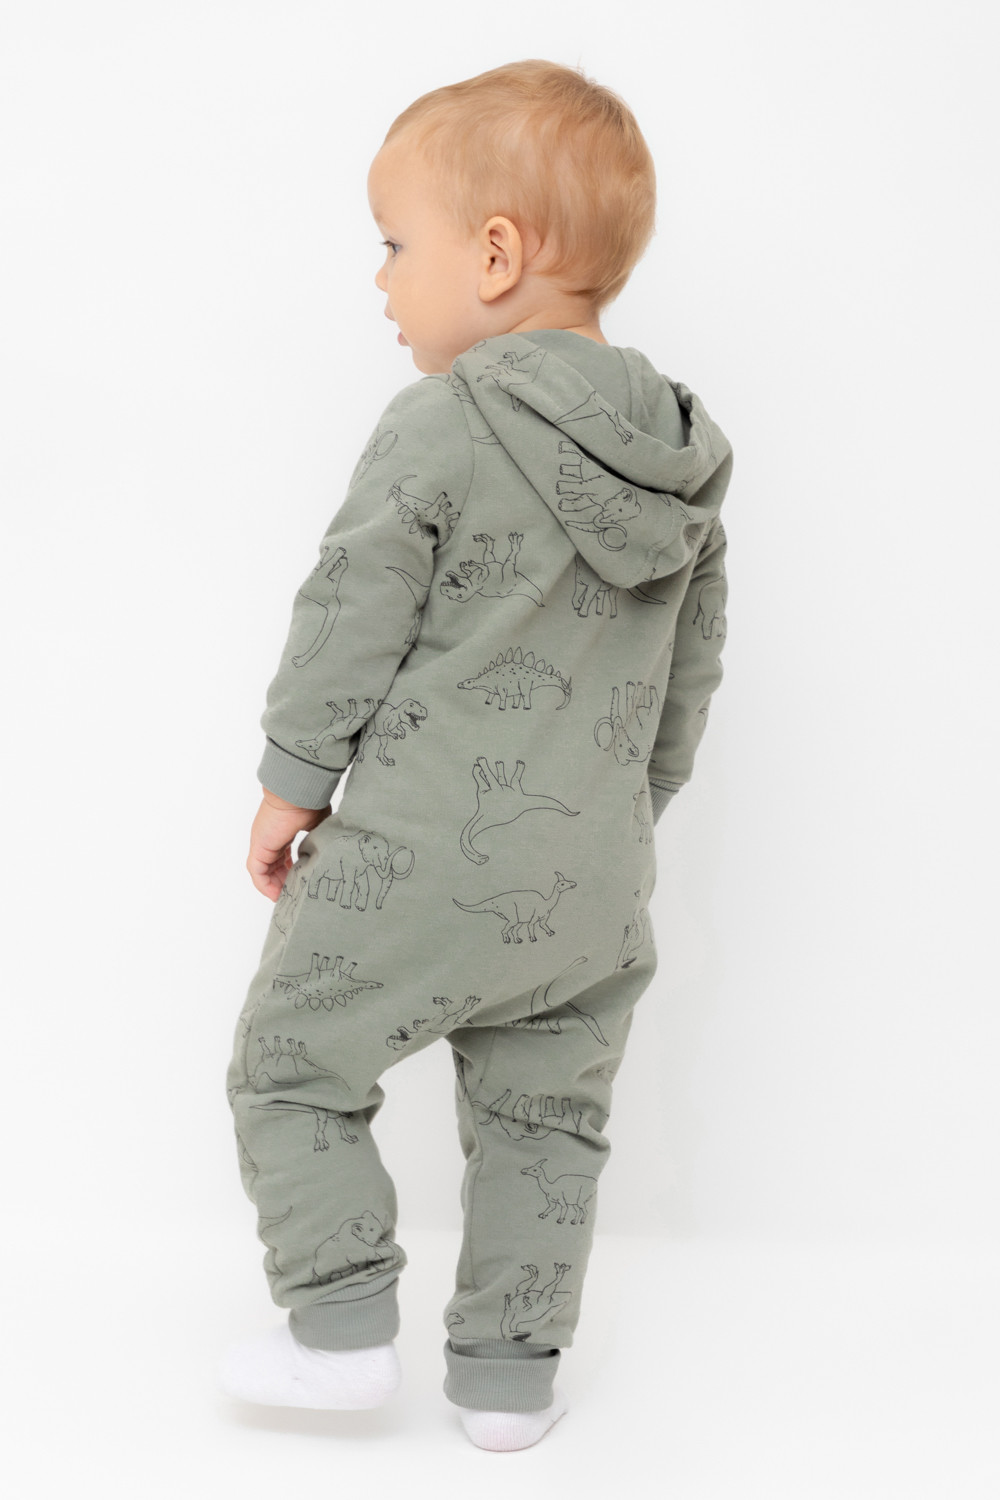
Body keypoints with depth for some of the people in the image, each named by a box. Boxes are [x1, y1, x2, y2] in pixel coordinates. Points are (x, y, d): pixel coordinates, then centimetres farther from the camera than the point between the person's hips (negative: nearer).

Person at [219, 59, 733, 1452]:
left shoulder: (436, 429, -14)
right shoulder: (685, 463, 6)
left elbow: (350, 621, -12)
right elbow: (691, 669, 13)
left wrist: (291, 781, 0)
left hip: (422, 858, -6)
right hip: (592, 880, 6)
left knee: (294, 1060, 13)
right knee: (546, 1114, 17)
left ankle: (343, 1323, 12)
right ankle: (510, 1367, 24)